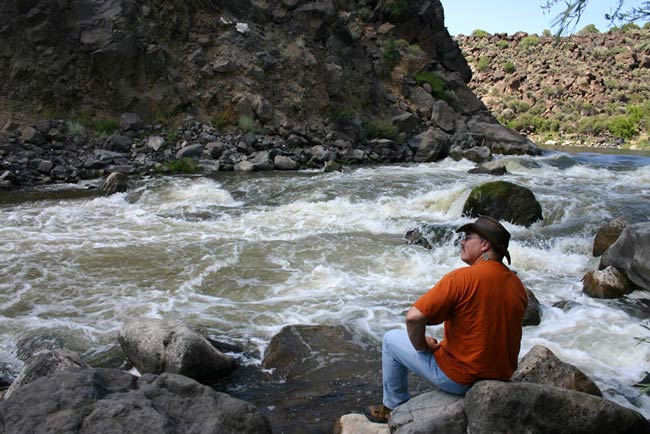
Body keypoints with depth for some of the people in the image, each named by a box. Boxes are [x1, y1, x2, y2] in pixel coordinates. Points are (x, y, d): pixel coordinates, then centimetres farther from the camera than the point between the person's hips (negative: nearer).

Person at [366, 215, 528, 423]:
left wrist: (422, 347, -8)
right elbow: (499, 331, 12)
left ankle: (394, 407, 27)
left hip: (460, 379, -7)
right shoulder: (518, 285, -1)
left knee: (391, 340, 12)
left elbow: (414, 317, -26)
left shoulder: (463, 277, -22)